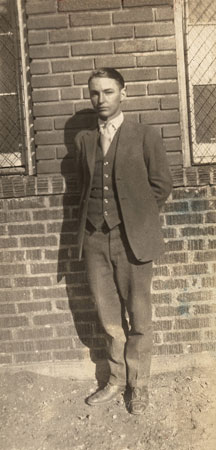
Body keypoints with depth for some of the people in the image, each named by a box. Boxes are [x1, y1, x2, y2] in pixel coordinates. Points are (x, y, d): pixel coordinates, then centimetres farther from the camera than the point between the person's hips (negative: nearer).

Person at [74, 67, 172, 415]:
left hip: (132, 239, -3)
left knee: (138, 318, 8)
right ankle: (117, 380, 30)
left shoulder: (145, 136, 0)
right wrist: (89, 223, 7)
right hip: (95, 239, 3)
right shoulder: (83, 139, 11)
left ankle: (138, 385, 26)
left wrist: (136, 219, 2)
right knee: (109, 318, 13)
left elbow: (161, 185, 1)